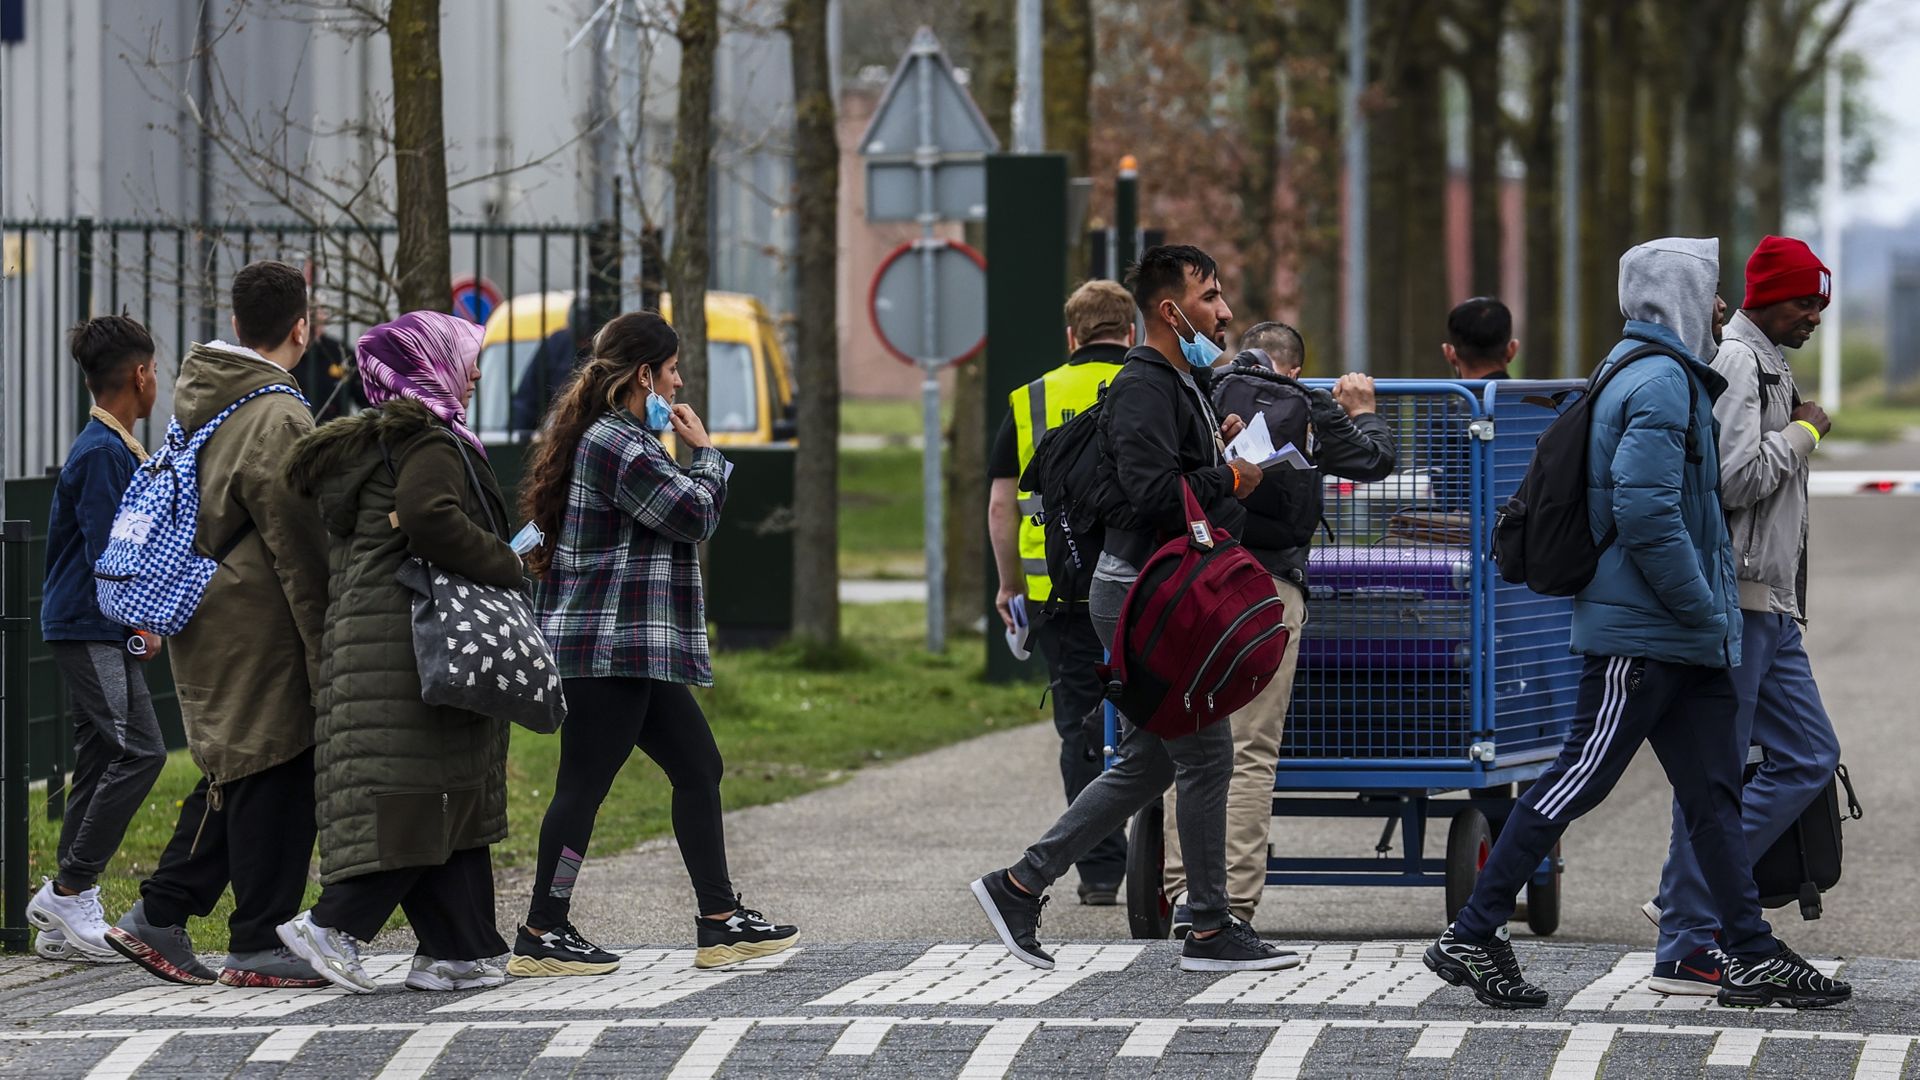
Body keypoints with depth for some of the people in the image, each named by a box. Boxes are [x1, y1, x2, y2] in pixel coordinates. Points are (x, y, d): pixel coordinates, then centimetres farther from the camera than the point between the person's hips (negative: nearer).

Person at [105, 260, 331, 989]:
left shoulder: (198, 398, 11)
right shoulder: (277, 418, -18)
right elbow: (299, 546, -17)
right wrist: (326, 647, -13)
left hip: (206, 621, 9)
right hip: (257, 626, -9)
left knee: (234, 773, 16)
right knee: (273, 773, -2)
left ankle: (160, 915, 15)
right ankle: (259, 943, 2)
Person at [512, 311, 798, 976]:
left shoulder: (612, 438, 18)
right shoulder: (619, 446, -17)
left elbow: (675, 517, 25)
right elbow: (697, 515, -13)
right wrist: (705, 451, 1)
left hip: (639, 648, 11)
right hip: (609, 646, -11)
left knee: (698, 769, 11)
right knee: (584, 784, -6)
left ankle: (721, 923, 14)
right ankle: (541, 938, -1)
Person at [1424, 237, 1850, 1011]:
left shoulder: (1656, 373, 18)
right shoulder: (1661, 383, -15)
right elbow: (1646, 511, -24)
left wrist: (1708, 611, 20)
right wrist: (1704, 609, -18)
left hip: (1676, 637, 10)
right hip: (1642, 634, -10)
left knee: (1713, 789, 8)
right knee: (1579, 780, -6)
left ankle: (1751, 954, 10)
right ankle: (1473, 938, 0)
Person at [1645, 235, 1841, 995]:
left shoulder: (1769, 366, 20)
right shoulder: (1734, 364, -12)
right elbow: (1738, 478, -23)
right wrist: (1804, 432, -10)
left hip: (1770, 605, 10)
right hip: (1734, 599, -10)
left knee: (1809, 757, 10)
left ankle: (1687, 899, 12)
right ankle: (1686, 950, -2)